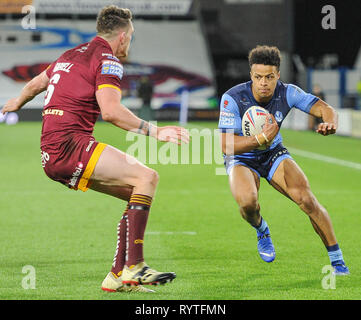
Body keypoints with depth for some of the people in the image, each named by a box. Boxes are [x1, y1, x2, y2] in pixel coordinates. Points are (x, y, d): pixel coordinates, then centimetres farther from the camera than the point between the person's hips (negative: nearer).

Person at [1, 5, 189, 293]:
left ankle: (118, 275, 3)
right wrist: (154, 131, -19)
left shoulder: (72, 54, 23)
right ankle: (134, 267, -24)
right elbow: (111, 110, -20)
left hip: (51, 153, 9)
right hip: (68, 143, -9)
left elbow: (36, 84, 39)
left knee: (139, 194, 9)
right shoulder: (107, 60, -5)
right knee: (146, 177, -17)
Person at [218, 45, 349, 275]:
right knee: (247, 201, -33)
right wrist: (262, 139, -40)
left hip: (274, 153, 2)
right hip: (241, 159, -2)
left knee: (306, 199, -19)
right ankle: (261, 231, 5)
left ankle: (337, 260, -5)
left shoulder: (287, 93, -17)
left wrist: (330, 123, -40)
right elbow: (227, 146, -27)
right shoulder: (233, 98, -25)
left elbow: (325, 109, -15)